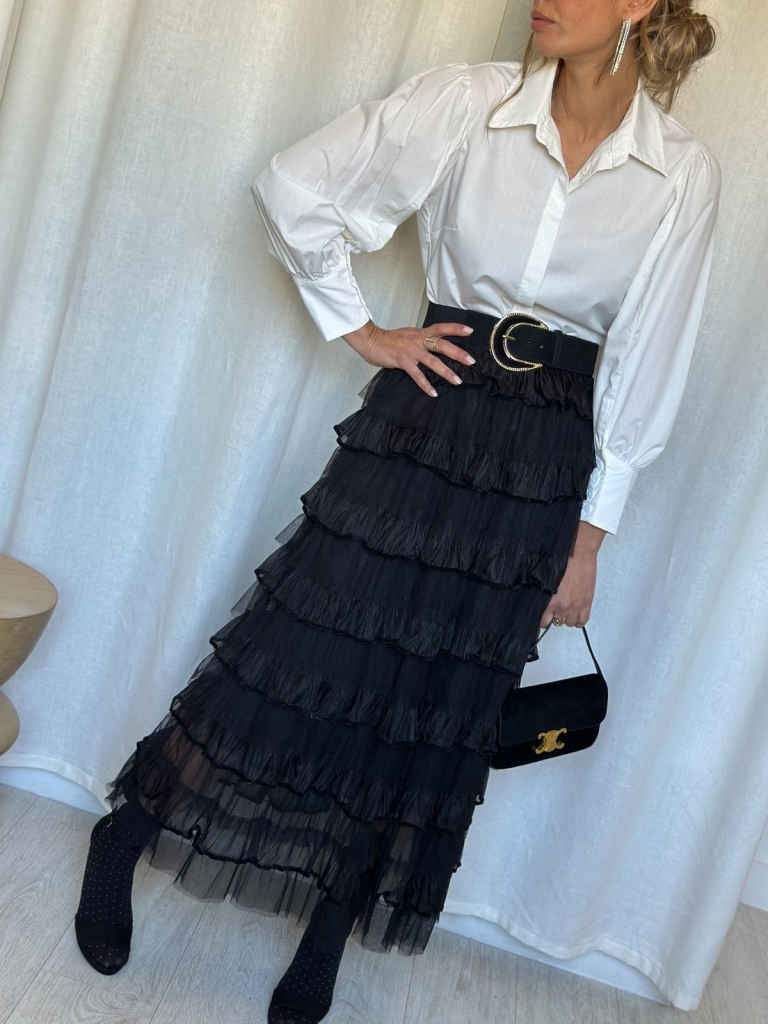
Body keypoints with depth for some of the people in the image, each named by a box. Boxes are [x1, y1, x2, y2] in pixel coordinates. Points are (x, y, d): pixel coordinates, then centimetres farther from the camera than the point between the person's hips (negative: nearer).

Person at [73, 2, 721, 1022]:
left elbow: (642, 374, 1)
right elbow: (295, 185, 3)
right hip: (422, 415, -1)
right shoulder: (464, 103, -3)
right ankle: (125, 831, 30)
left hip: (543, 467, 2)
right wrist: (360, 328, -2)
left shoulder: (685, 175, -1)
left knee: (435, 706, 9)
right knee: (297, 649, 3)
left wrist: (590, 538, 0)